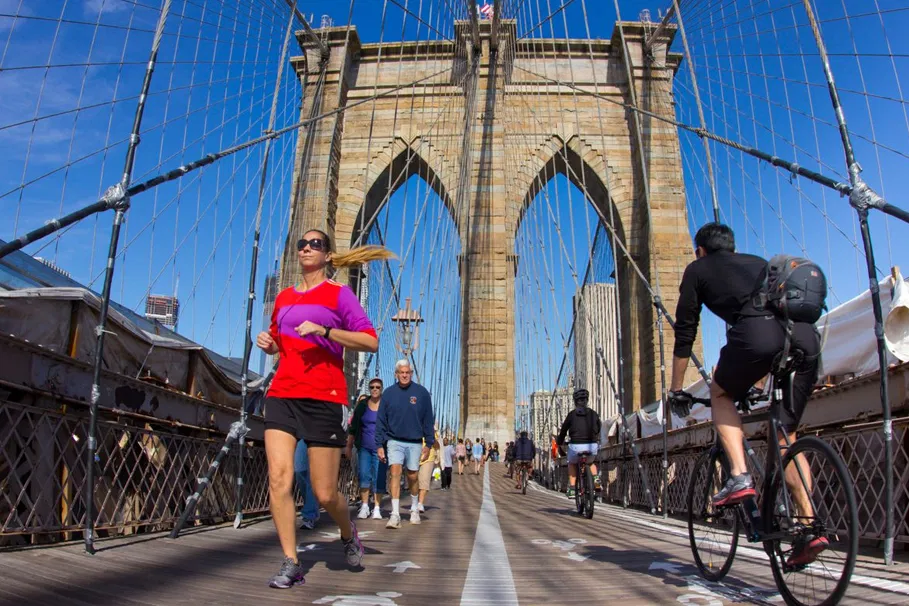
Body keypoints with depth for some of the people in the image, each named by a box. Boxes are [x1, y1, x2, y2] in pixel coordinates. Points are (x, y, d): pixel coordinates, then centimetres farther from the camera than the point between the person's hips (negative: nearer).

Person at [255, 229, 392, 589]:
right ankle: (291, 563, 3)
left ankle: (348, 534, 31)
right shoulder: (283, 297, 16)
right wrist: (268, 343, 6)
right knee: (279, 477, -10)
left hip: (323, 399, -4)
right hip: (282, 395, 5)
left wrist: (323, 330, -20)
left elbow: (370, 342, -10)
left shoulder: (338, 294, 0)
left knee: (324, 493, -1)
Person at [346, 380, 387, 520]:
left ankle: (377, 508, 9)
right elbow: (353, 426, 12)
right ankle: (364, 506, 5)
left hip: (380, 448, -2)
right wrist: (349, 445, 10)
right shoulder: (362, 404, 6)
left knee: (378, 477, -1)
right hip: (364, 447, 2)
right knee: (364, 475, -6)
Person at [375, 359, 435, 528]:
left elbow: (428, 420, 2)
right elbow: (381, 421, 3)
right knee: (395, 473, -14)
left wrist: (428, 443, -1)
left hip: (414, 442, 0)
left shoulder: (421, 392, -1)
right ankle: (395, 514, -13)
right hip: (394, 441, 0)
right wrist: (380, 444, -1)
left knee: (413, 476, 10)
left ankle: (414, 509, 32)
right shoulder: (388, 393, 1)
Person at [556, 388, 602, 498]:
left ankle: (572, 489, 17)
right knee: (591, 462, 34)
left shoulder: (571, 415, 1)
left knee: (572, 464, 28)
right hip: (592, 446, 2)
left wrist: (559, 442, 26)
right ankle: (596, 478, 6)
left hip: (576, 446, -2)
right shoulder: (593, 414, 8)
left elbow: (563, 430, 8)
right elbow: (599, 429, 23)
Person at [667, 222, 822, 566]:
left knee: (721, 396, 23)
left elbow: (685, 333, 22)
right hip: (806, 336, 5)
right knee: (786, 436, 17)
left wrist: (676, 389, 30)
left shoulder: (698, 269, 24)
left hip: (756, 333, -5)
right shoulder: (759, 263, 38)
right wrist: (760, 380, 54)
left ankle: (739, 476, 6)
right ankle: (810, 525, 11)